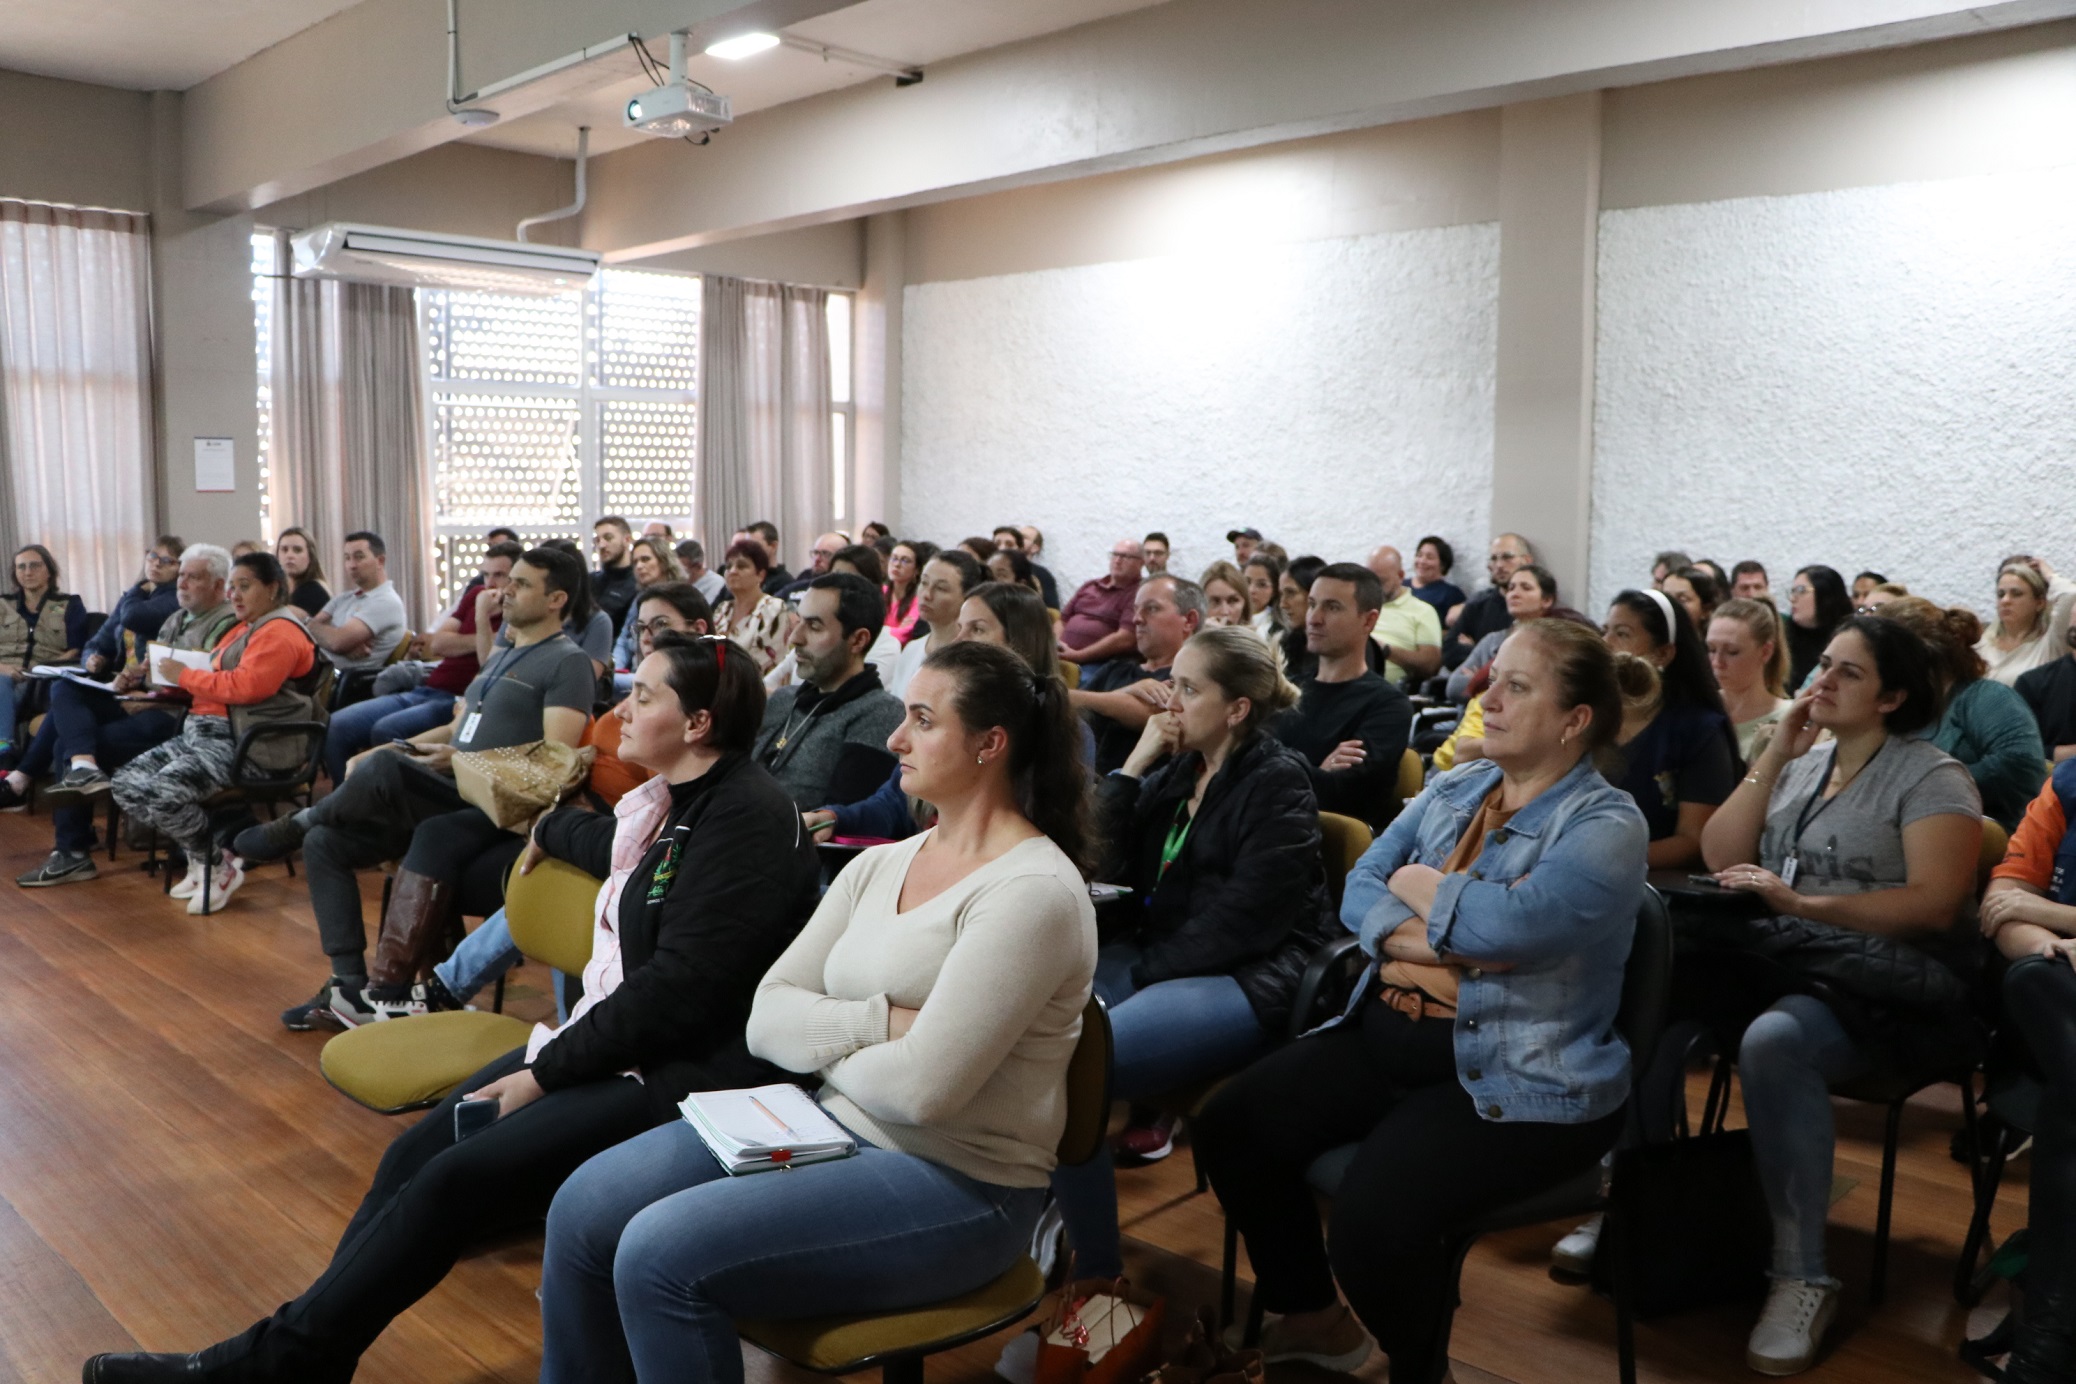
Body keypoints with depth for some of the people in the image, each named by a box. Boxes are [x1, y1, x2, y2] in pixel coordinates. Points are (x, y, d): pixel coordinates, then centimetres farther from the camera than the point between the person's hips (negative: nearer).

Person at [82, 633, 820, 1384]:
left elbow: (679, 987, -23)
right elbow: (612, 846, 37)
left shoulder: (745, 817, -19)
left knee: (455, 1179, -18)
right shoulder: (674, 801, 10)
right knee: (416, 1152, -5)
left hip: (683, 1073, -9)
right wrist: (551, 830, 54)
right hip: (618, 1039, 9)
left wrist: (541, 1075, -17)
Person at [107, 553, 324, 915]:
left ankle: (219, 869, -5)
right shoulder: (242, 630, 23)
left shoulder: (279, 632, -8)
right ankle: (199, 858, 8)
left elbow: (244, 686, -21)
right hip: (201, 732, 10)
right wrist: (169, 680, 12)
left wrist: (186, 675, -10)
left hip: (240, 744, -10)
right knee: (125, 783, 0)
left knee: (164, 792, -28)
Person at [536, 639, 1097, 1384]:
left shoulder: (1032, 892, -17)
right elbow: (766, 1018, 2)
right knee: (584, 1210, -5)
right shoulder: (880, 863, 7)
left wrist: (825, 1042, -5)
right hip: (832, 1124, 8)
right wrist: (878, 1023, -15)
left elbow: (921, 1087, -24)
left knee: (661, 1255, -21)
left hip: (951, 1185, -7)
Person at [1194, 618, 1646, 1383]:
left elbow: (1511, 925, -28)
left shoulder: (1607, 824, -11)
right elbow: (1359, 891, 4)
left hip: (1518, 1082, -7)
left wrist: (1418, 887, -10)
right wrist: (1430, 939, -16)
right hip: (1387, 1036, 8)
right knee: (1231, 1126, -2)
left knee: (1372, 1218, -27)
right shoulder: (1451, 789, 10)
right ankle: (1314, 1316, 20)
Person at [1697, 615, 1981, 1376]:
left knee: (1771, 1042, -37)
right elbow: (1719, 857, 7)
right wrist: (1774, 756, 1)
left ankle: (1803, 1275, -23)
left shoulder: (1930, 777, -1)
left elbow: (1936, 906, -14)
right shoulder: (1803, 763, 17)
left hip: (1881, 984, -6)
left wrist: (1801, 902, -23)